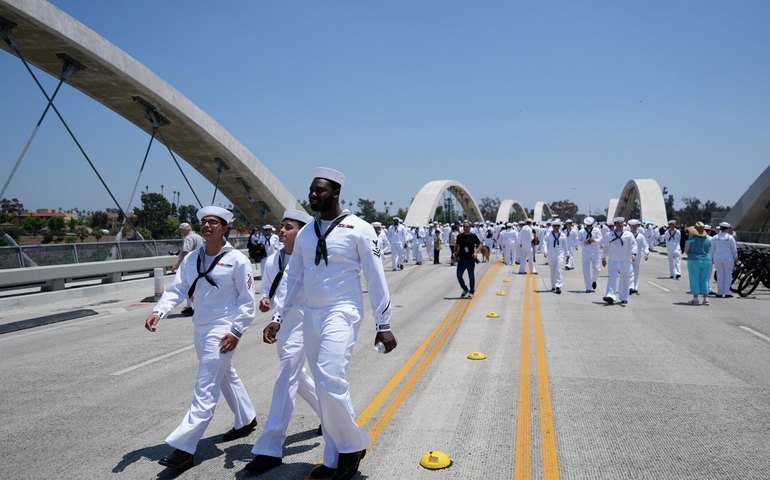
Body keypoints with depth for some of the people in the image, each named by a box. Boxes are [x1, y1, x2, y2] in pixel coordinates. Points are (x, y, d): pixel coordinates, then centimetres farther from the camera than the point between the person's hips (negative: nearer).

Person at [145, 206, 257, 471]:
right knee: (226, 376, 22)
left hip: (223, 330, -7)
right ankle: (246, 420, 41)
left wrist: (236, 331, -15)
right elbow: (177, 288, 0)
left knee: (205, 389, -8)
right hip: (200, 328, 7)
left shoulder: (237, 259, -11)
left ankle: (184, 448, -6)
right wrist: (159, 311, -17)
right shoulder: (192, 258, 5)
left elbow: (247, 300, -9)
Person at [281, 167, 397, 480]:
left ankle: (353, 445, 7)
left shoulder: (358, 229, -7)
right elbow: (293, 278, 15)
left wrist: (384, 325, -7)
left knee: (330, 382, -19)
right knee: (325, 388, 11)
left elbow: (375, 278, -6)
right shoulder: (305, 234, 9)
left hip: (341, 313, -6)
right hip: (310, 316, 6)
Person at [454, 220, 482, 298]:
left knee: (471, 276, 7)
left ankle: (471, 292, 23)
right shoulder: (459, 236, 3)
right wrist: (455, 252, 2)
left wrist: (476, 252, -12)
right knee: (459, 275, 0)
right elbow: (456, 245, 17)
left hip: (470, 260, -2)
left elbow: (479, 245, 3)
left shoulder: (473, 236, -4)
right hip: (461, 259, 3)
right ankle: (465, 289, 21)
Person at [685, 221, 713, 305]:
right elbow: (708, 250, 12)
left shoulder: (691, 239, -10)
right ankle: (705, 298, 9)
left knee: (694, 280, 2)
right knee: (705, 280, 10)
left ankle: (695, 298, 2)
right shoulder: (708, 239, 4)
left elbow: (686, 251, -7)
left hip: (694, 260, -4)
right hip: (706, 260, 4)